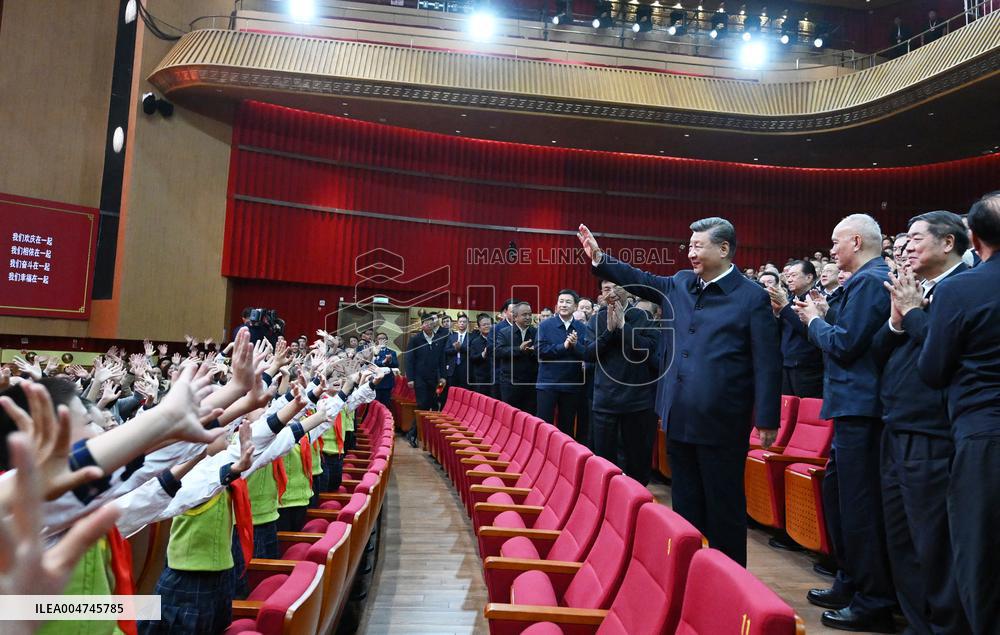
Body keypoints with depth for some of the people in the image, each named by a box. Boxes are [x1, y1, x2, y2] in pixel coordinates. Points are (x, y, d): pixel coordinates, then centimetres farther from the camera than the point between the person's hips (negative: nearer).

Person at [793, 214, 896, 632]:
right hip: (856, 405, 11)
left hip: (859, 407, -11)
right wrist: (817, 318, 10)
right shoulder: (871, 279, 16)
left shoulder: (869, 280, -15)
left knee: (859, 503, -3)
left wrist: (814, 320, -3)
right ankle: (850, 584, 30)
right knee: (839, 487, 18)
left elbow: (844, 344, -19)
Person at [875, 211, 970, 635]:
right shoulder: (910, 290, 15)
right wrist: (896, 319, -4)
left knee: (935, 547, 0)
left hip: (932, 440, -9)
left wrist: (913, 310, -11)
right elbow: (878, 354, 13)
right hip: (896, 435, 9)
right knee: (901, 543, 17)